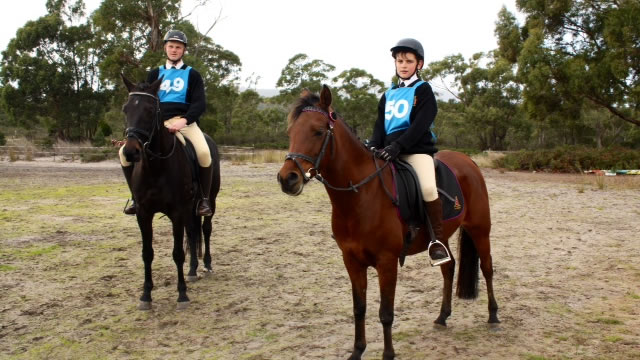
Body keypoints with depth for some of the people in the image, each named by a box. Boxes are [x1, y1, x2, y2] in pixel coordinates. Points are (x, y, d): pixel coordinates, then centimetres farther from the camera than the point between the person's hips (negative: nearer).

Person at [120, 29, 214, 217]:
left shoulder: (192, 74, 11)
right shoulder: (155, 74, 20)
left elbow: (199, 104, -1)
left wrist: (184, 120, -18)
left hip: (184, 121, -3)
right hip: (157, 122, 3)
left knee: (204, 152, -33)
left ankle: (205, 199, -14)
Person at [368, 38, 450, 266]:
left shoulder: (423, 90, 2)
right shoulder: (388, 95, 19)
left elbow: (420, 125, -11)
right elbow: (379, 126, 12)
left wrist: (397, 146, -24)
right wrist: (373, 146, -10)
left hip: (417, 150, -6)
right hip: (388, 152, 6)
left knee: (428, 188, -29)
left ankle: (437, 239, -16)